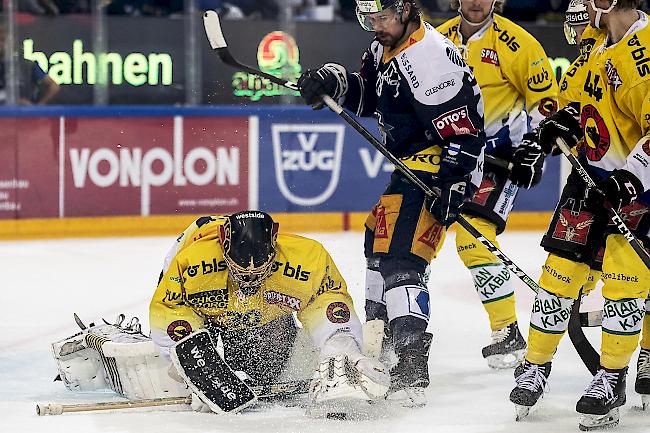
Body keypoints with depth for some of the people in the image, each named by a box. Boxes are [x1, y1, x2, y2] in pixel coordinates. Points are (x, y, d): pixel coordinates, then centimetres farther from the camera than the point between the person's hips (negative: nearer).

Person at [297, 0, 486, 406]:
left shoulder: (428, 57, -23)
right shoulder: (386, 47, 9)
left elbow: (463, 127, -24)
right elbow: (367, 95, 22)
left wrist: (453, 185, -28)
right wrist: (334, 81, 2)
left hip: (439, 164, -11)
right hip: (412, 165, 11)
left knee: (399, 258, -21)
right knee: (378, 239, 26)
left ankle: (411, 370, -29)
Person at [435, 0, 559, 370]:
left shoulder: (516, 42, -11)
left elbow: (546, 97, -5)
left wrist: (534, 145, -12)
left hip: (500, 155, -6)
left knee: (474, 237, -21)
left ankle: (509, 334, -14)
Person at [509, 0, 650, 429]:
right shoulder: (601, 41, 7)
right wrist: (570, 117, 5)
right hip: (593, 171, 8)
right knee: (562, 265, 5)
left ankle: (613, 378, 1)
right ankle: (537, 365, 15)